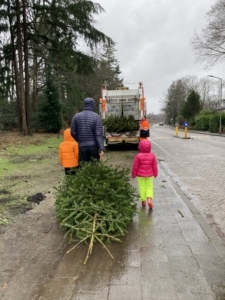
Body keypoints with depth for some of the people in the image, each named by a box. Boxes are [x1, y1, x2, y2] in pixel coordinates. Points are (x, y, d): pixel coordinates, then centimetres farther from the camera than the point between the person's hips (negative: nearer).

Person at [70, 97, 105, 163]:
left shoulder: (76, 116, 4)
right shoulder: (96, 116, -4)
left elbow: (73, 132, 5)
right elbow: (99, 134, -12)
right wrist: (102, 149, -16)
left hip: (82, 147, 1)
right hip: (94, 146, -1)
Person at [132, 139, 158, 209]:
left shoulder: (138, 156, -17)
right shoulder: (152, 155, -10)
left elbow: (135, 166, -10)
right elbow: (155, 166, -2)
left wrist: (133, 174, 4)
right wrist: (155, 174, 13)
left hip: (140, 175, -1)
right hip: (149, 175, 1)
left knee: (142, 187, 12)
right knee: (149, 187, 13)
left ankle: (143, 201, 20)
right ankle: (149, 199, -5)